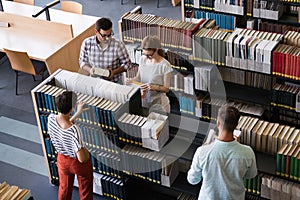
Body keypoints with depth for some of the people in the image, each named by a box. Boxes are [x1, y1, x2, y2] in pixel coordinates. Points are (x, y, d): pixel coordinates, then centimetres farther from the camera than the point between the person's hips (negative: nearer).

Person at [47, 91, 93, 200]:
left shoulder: (51, 118, -24)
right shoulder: (74, 130, -41)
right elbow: (82, 159, -35)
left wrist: (77, 113, 3)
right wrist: (86, 152, -14)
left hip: (62, 160, 5)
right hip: (79, 164, -5)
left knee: (64, 188, 32)